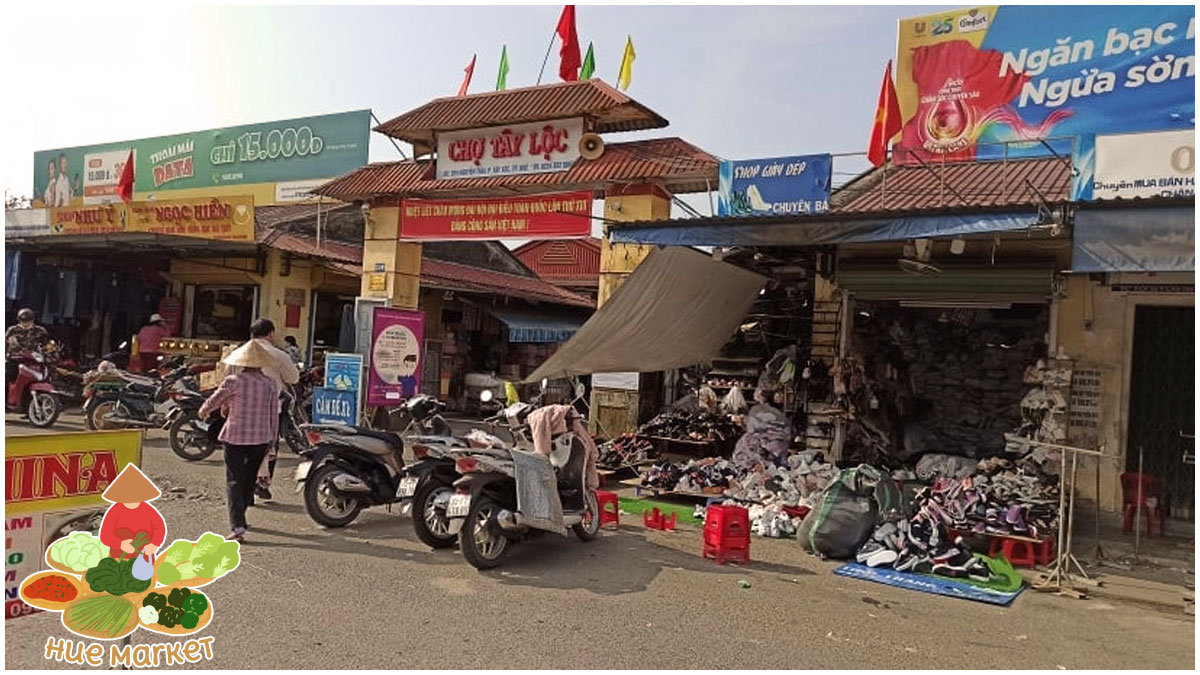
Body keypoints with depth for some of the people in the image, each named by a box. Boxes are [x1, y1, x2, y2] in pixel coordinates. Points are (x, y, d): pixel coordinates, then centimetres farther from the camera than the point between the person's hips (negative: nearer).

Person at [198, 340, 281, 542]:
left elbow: (214, 400, 5)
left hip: (235, 436, -3)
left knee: (234, 481, 0)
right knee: (249, 479, 19)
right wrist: (272, 441, 15)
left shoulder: (233, 381, -9)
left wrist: (203, 411, 28)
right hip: (261, 438, 3)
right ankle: (239, 517, 36)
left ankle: (237, 526, -11)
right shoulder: (271, 384, 0)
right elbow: (274, 416, 4)